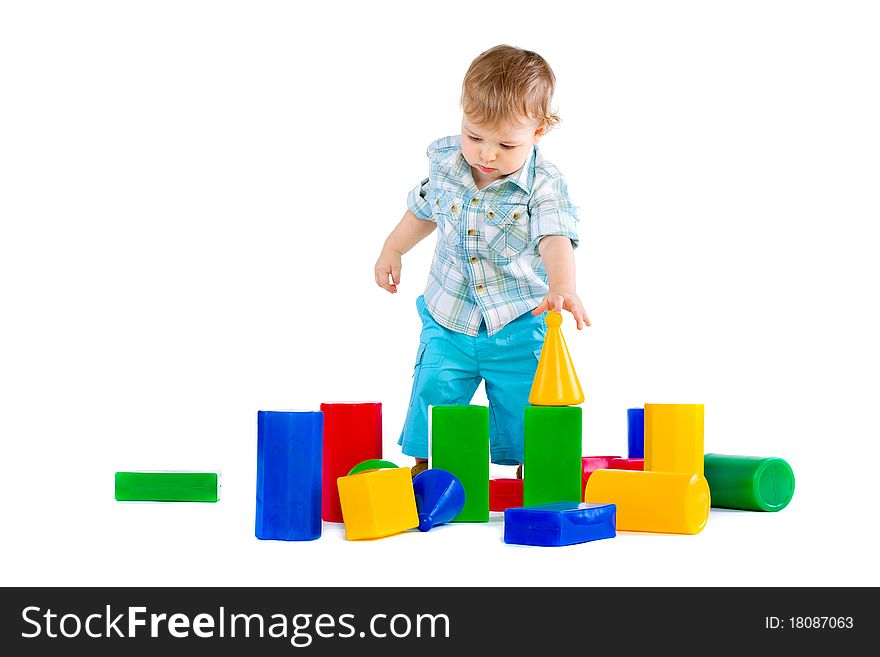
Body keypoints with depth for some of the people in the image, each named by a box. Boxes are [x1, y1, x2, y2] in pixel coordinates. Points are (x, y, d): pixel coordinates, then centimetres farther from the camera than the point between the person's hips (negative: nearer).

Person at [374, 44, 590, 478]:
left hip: (518, 328, -3)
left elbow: (556, 240, -32)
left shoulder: (544, 185, -17)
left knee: (524, 420, 3)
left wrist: (561, 288, -50)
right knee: (431, 401, 1)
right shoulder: (444, 161, -5)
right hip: (447, 322, 3)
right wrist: (392, 249, 14)